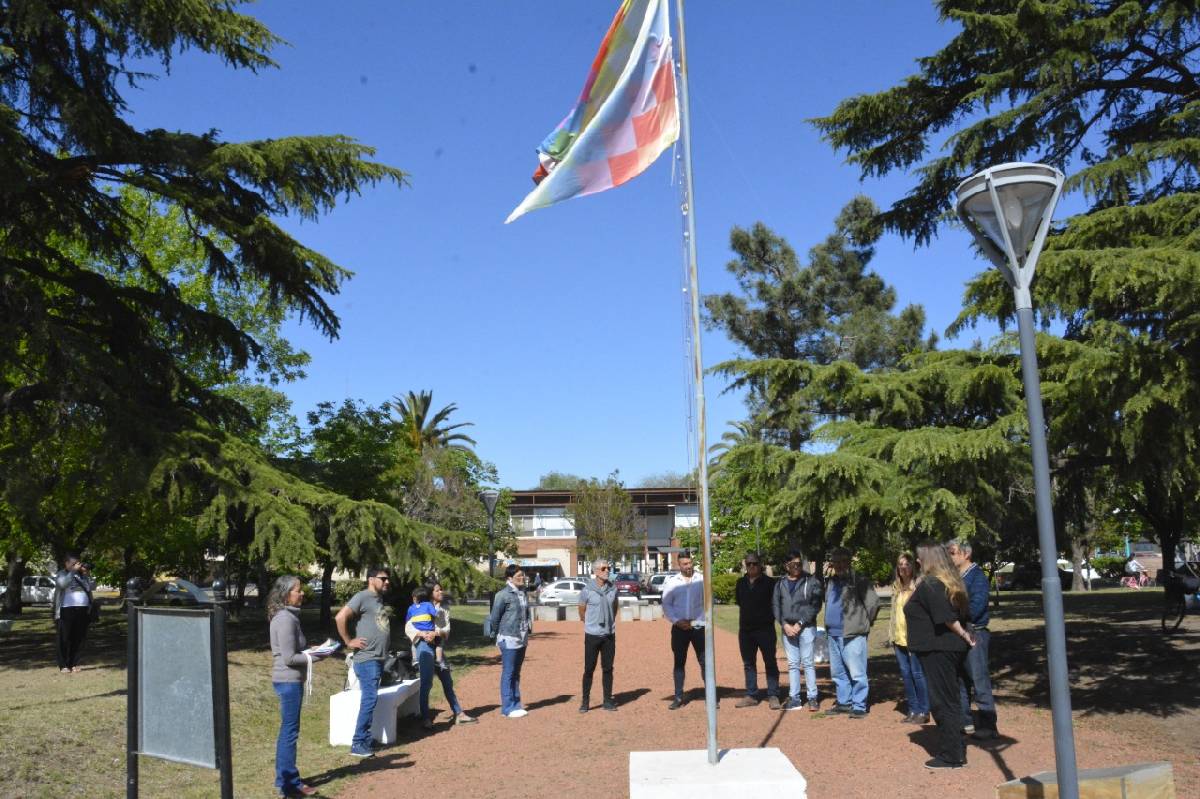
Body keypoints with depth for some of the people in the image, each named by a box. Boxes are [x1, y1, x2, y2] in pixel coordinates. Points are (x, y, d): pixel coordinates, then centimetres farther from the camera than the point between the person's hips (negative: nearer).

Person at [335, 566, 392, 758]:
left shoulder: (380, 599, 16)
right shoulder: (362, 597, -12)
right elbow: (340, 617, -22)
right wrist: (348, 641, -17)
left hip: (379, 659, 9)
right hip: (367, 659, -9)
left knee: (370, 700, 12)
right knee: (370, 699, -11)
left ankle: (364, 741, 19)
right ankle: (358, 744, -5)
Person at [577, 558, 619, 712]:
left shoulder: (613, 588, 0)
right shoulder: (587, 590, -11)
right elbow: (582, 611, 1)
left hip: (609, 635, 3)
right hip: (592, 635, -3)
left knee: (608, 668, 9)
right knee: (589, 669, 1)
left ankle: (608, 701, 17)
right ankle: (585, 701, 10)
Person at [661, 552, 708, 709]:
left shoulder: (702, 579, -1)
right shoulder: (671, 582, 1)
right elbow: (666, 605, 3)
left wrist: (699, 620, -10)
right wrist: (676, 621, -10)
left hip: (699, 626, -1)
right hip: (679, 628, 1)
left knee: (705, 662, 0)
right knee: (679, 663, 8)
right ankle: (678, 697, 15)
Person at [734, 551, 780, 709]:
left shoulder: (769, 582, -6)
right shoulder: (741, 583, 10)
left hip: (765, 629, -5)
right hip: (745, 629, 6)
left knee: (770, 663, -1)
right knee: (748, 664, 11)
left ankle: (773, 696, 5)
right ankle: (751, 696, 20)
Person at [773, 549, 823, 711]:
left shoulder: (811, 581, 1)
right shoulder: (780, 584, 11)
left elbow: (815, 605, -4)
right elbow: (776, 606, 10)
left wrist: (800, 623, -9)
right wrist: (784, 624, -5)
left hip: (806, 627, -3)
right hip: (787, 628, 3)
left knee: (807, 662, -4)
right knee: (792, 664, 6)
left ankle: (813, 697, 2)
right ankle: (794, 697, 9)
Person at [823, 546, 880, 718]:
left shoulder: (859, 581, -9)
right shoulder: (830, 581, 13)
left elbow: (873, 603, -12)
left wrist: (865, 623, -4)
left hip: (852, 635, -8)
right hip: (833, 634, 8)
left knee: (856, 673, -5)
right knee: (837, 672, 15)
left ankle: (859, 706, 2)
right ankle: (844, 702, 25)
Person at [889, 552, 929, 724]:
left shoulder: (918, 586, -8)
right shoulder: (896, 587, 13)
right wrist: (891, 634, 15)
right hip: (899, 637, 7)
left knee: (917, 673, -3)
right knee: (906, 674, 10)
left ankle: (923, 711, 6)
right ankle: (913, 710, 18)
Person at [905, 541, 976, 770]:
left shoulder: (928, 585, -17)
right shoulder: (951, 582, 12)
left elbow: (946, 618, -22)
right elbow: (964, 613, 11)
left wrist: (963, 634, -10)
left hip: (937, 650, -9)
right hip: (954, 647, 9)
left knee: (942, 702, -2)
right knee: (950, 700, 16)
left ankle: (950, 755, 3)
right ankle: (956, 751, 23)